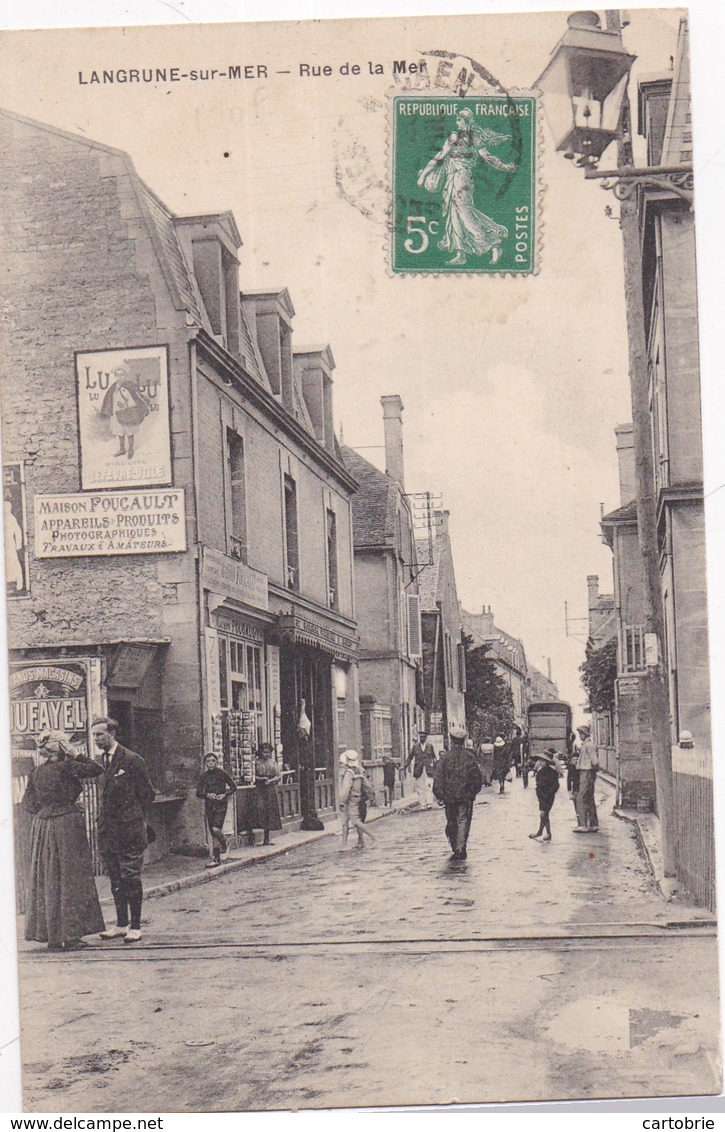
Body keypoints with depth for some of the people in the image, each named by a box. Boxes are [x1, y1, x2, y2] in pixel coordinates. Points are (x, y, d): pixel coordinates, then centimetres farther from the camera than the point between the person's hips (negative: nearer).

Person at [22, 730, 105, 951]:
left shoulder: (36, 772, 6)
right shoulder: (66, 766, -12)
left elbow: (28, 804, 8)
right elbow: (96, 770, -8)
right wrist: (76, 755, -2)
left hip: (41, 826, 6)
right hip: (67, 825, -6)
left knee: (46, 880, 10)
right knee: (71, 879, 1)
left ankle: (51, 935, 14)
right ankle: (70, 935, 1)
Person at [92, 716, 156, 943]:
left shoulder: (132, 760, -8)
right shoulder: (99, 761, 11)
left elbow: (148, 795, -4)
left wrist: (131, 813, 0)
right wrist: (103, 819, 10)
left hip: (129, 830, -6)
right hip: (107, 831, 6)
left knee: (130, 878, -3)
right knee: (115, 880, 11)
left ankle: (135, 927, 3)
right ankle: (121, 924, 19)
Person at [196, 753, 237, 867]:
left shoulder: (222, 773, -2)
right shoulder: (204, 776, 7)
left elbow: (233, 787, 4)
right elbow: (198, 793, 7)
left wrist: (225, 795, -11)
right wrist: (207, 795, -12)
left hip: (221, 804, -4)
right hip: (209, 805, 4)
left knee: (216, 828, -21)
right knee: (212, 832, 5)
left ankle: (223, 843, 10)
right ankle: (216, 858, 10)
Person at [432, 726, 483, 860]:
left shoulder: (446, 757, -5)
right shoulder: (470, 756, -3)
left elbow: (438, 777, -5)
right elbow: (477, 777, 2)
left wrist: (439, 795, 2)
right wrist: (474, 791, 16)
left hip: (449, 795, 0)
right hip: (466, 796, 0)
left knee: (451, 823, 14)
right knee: (463, 822, 1)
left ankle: (455, 848, 20)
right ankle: (461, 849, -8)